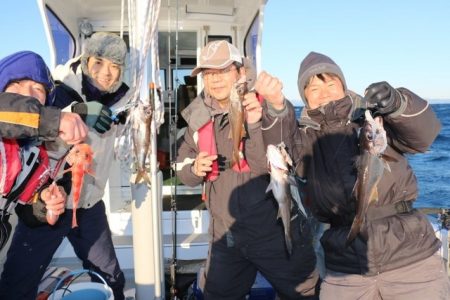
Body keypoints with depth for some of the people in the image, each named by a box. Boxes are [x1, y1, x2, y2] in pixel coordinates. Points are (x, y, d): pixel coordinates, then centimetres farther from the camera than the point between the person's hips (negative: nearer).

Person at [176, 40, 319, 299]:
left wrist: (254, 125, -32)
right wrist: (195, 169, -12)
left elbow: (267, 166, -19)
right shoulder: (199, 116, 2)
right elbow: (183, 168, 9)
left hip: (275, 231, -4)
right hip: (225, 235, 5)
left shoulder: (264, 107, -11)